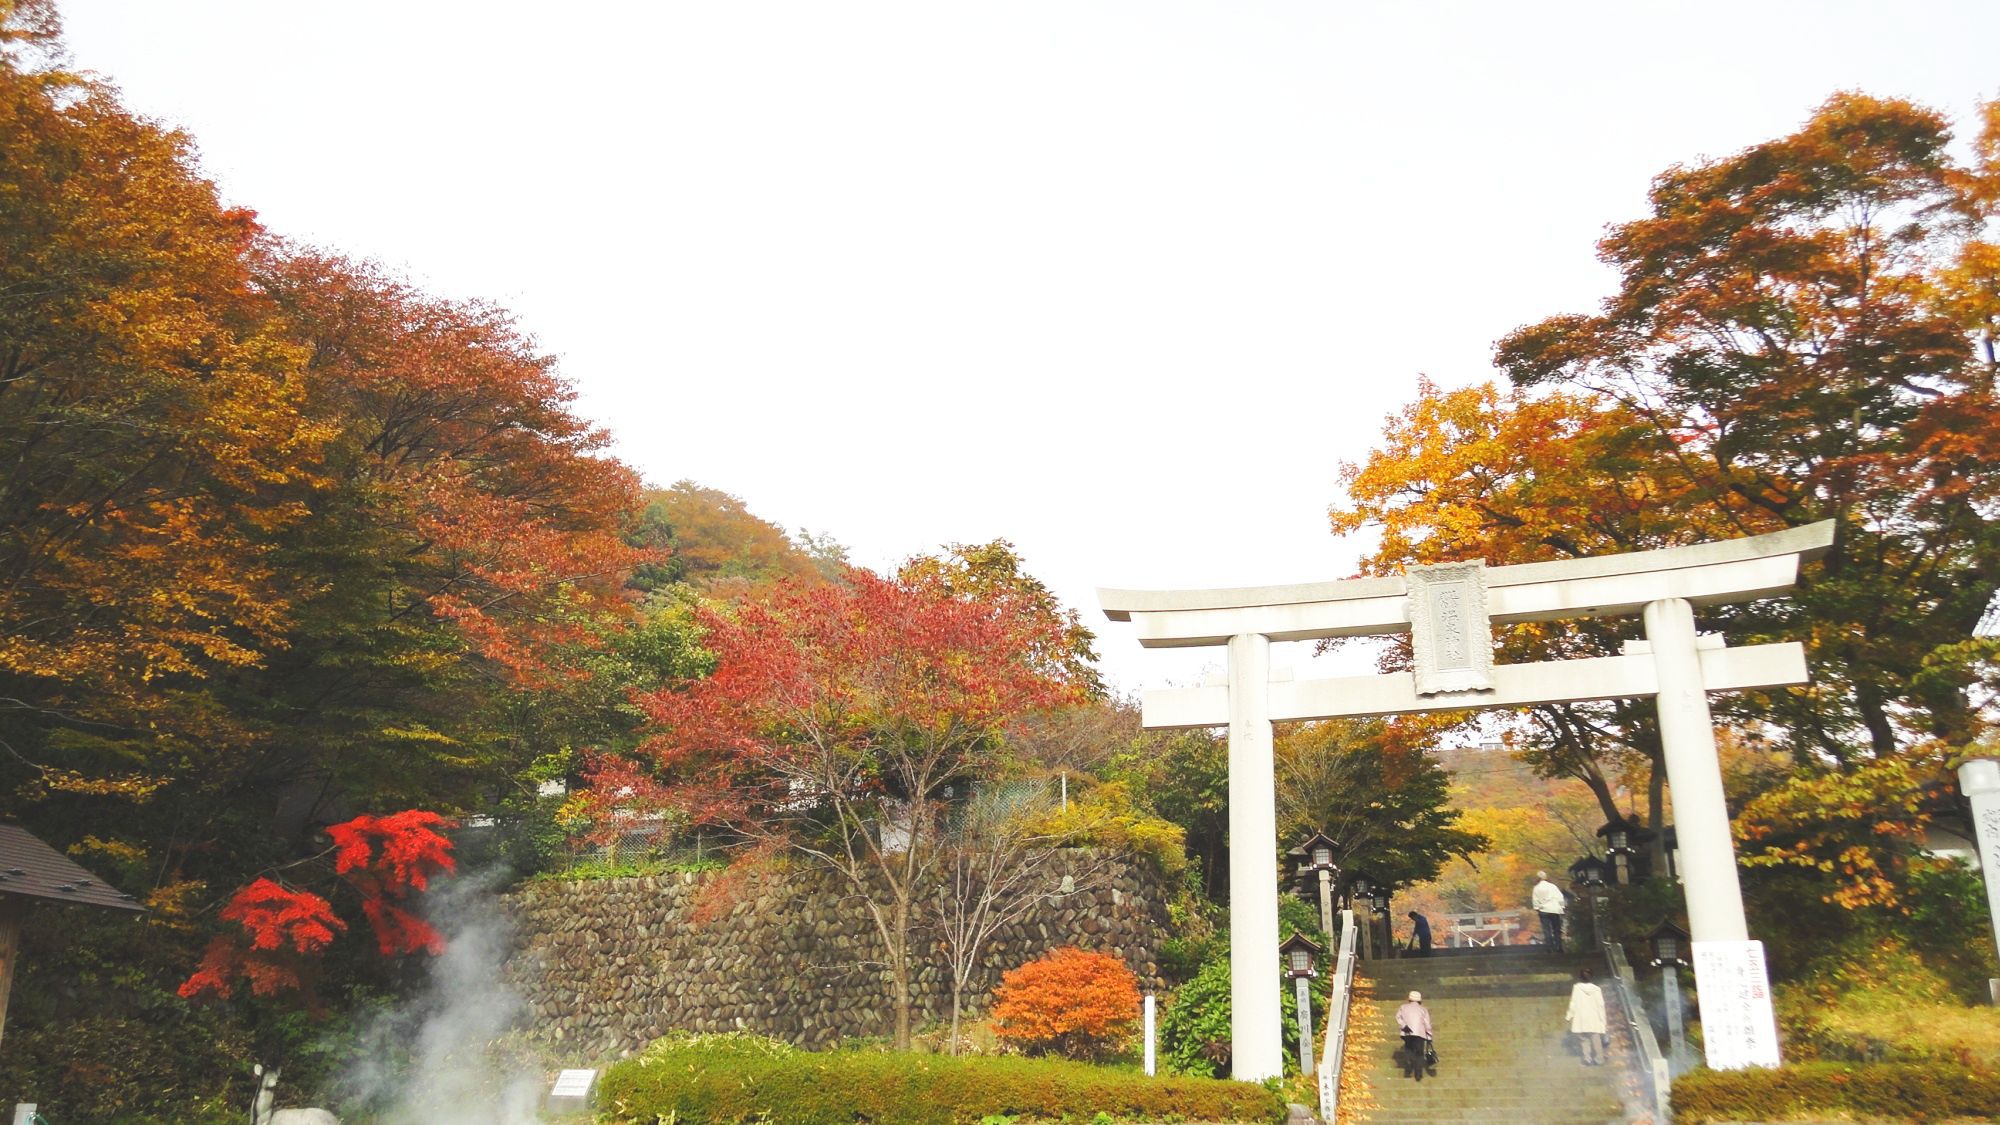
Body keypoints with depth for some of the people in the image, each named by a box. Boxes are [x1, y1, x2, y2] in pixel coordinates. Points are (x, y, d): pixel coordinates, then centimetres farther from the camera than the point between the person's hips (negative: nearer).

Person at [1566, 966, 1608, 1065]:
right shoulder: (1596, 989, 0)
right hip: (1594, 1020, 2)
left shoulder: (1576, 987, -5)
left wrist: (1568, 1015, 6)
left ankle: (1588, 1059, 0)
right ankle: (1599, 1060, 8)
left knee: (1584, 1039, 6)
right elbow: (1601, 1005, 1)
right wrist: (1602, 1020, 9)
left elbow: (1573, 1004, -6)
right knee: (1596, 1040, 7)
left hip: (1581, 1020, -2)